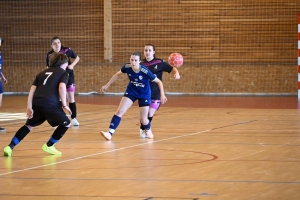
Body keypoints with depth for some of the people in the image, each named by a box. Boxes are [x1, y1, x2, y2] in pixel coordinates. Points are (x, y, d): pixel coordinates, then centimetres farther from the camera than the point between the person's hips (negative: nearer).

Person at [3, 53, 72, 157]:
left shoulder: (42, 73, 28)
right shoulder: (63, 73, 14)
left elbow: (32, 89, 15)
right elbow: (62, 87, -8)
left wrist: (29, 107, 10)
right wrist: (64, 105, -2)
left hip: (36, 103, 5)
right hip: (50, 104, -5)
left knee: (29, 125, 21)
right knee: (66, 124, 15)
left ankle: (10, 147, 8)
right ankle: (49, 146, 19)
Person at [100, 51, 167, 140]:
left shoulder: (145, 71, -31)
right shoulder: (127, 67, -21)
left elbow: (159, 82, -20)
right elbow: (118, 74, 1)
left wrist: (162, 95, -27)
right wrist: (107, 85, 5)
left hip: (144, 94, -3)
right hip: (131, 92, 3)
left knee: (143, 119, 3)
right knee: (120, 111, -13)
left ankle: (148, 130, 38)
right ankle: (110, 133, -14)